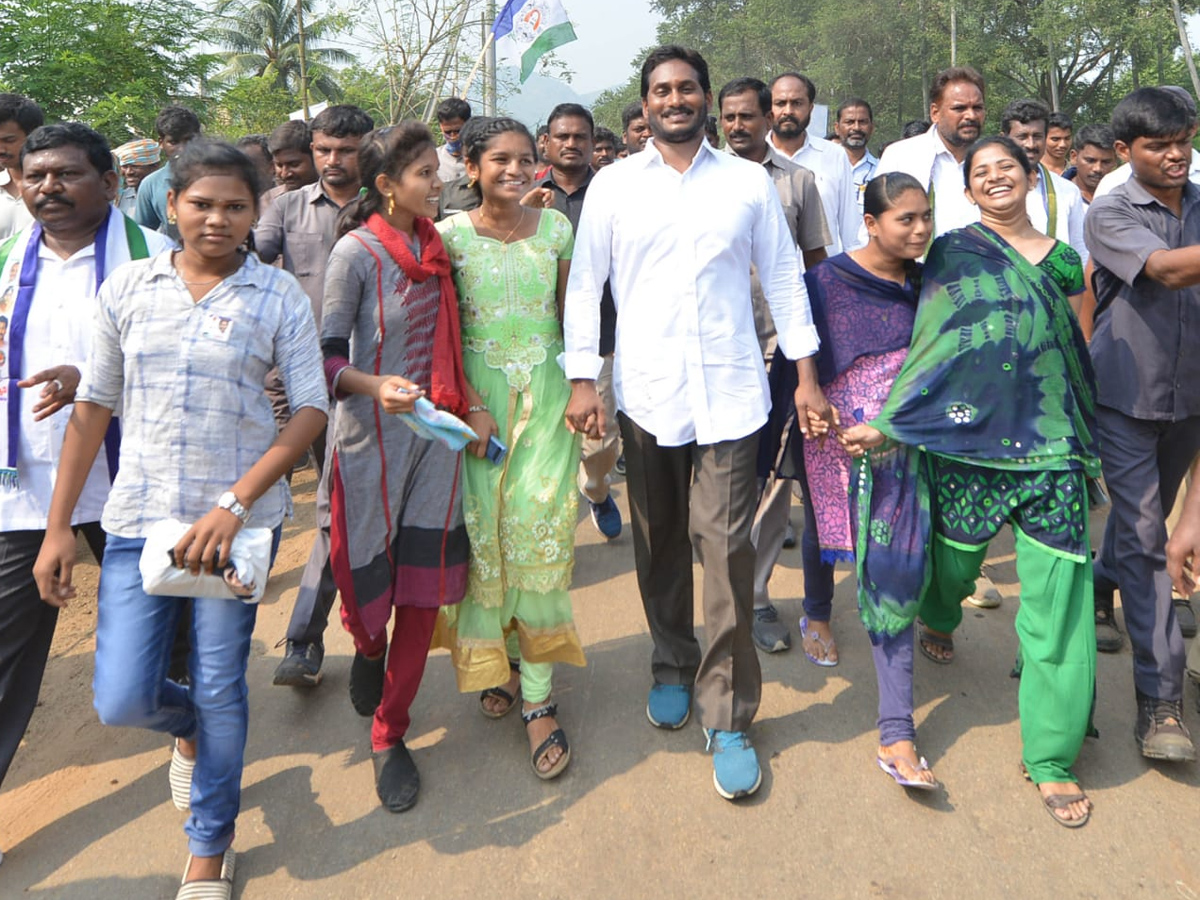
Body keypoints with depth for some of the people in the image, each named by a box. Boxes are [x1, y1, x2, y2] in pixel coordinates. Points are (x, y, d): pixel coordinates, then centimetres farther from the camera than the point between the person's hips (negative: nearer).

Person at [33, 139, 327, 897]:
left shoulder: (280, 296, -3)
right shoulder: (128, 287, 3)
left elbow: (312, 411, -7)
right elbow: (93, 407, 6)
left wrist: (235, 504, -17)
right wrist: (59, 526, 5)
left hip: (238, 517, -2)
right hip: (139, 515, 2)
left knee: (220, 689, 7)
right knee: (122, 700, 1)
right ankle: (190, 729, 40)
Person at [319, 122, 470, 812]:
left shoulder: (437, 244, 8)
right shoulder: (357, 251, -9)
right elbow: (329, 354, -11)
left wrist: (468, 406, 11)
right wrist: (375, 385, -27)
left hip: (436, 429, 5)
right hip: (372, 434, -4)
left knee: (424, 586, 3)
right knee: (369, 575, 5)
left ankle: (390, 734, 17)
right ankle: (369, 649, 44)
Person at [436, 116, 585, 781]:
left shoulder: (555, 228, 6)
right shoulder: (450, 235, -1)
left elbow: (571, 317, 10)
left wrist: (584, 390, 4)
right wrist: (471, 407, -11)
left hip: (546, 393, 1)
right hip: (477, 394, -1)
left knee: (542, 533, -4)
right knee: (483, 532, 2)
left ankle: (538, 699, 2)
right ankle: (494, 657, 27)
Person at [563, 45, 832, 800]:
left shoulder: (749, 181, 6)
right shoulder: (613, 184, 5)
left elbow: (784, 277, 8)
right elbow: (585, 286, 4)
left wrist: (807, 375, 3)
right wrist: (582, 380, -4)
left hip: (729, 392, -1)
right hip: (646, 392, 1)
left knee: (726, 549, -5)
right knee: (660, 546, 12)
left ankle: (729, 718, 7)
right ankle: (673, 665, 34)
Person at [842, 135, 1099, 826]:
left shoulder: (1064, 260, 12)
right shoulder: (952, 252, 3)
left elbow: (1076, 355, 18)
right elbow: (933, 344, -2)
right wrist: (885, 422, -10)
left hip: (1050, 444, 2)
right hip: (969, 433, -2)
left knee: (1059, 598, -2)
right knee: (955, 554, 13)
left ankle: (1052, 756, 12)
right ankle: (939, 619, 53)